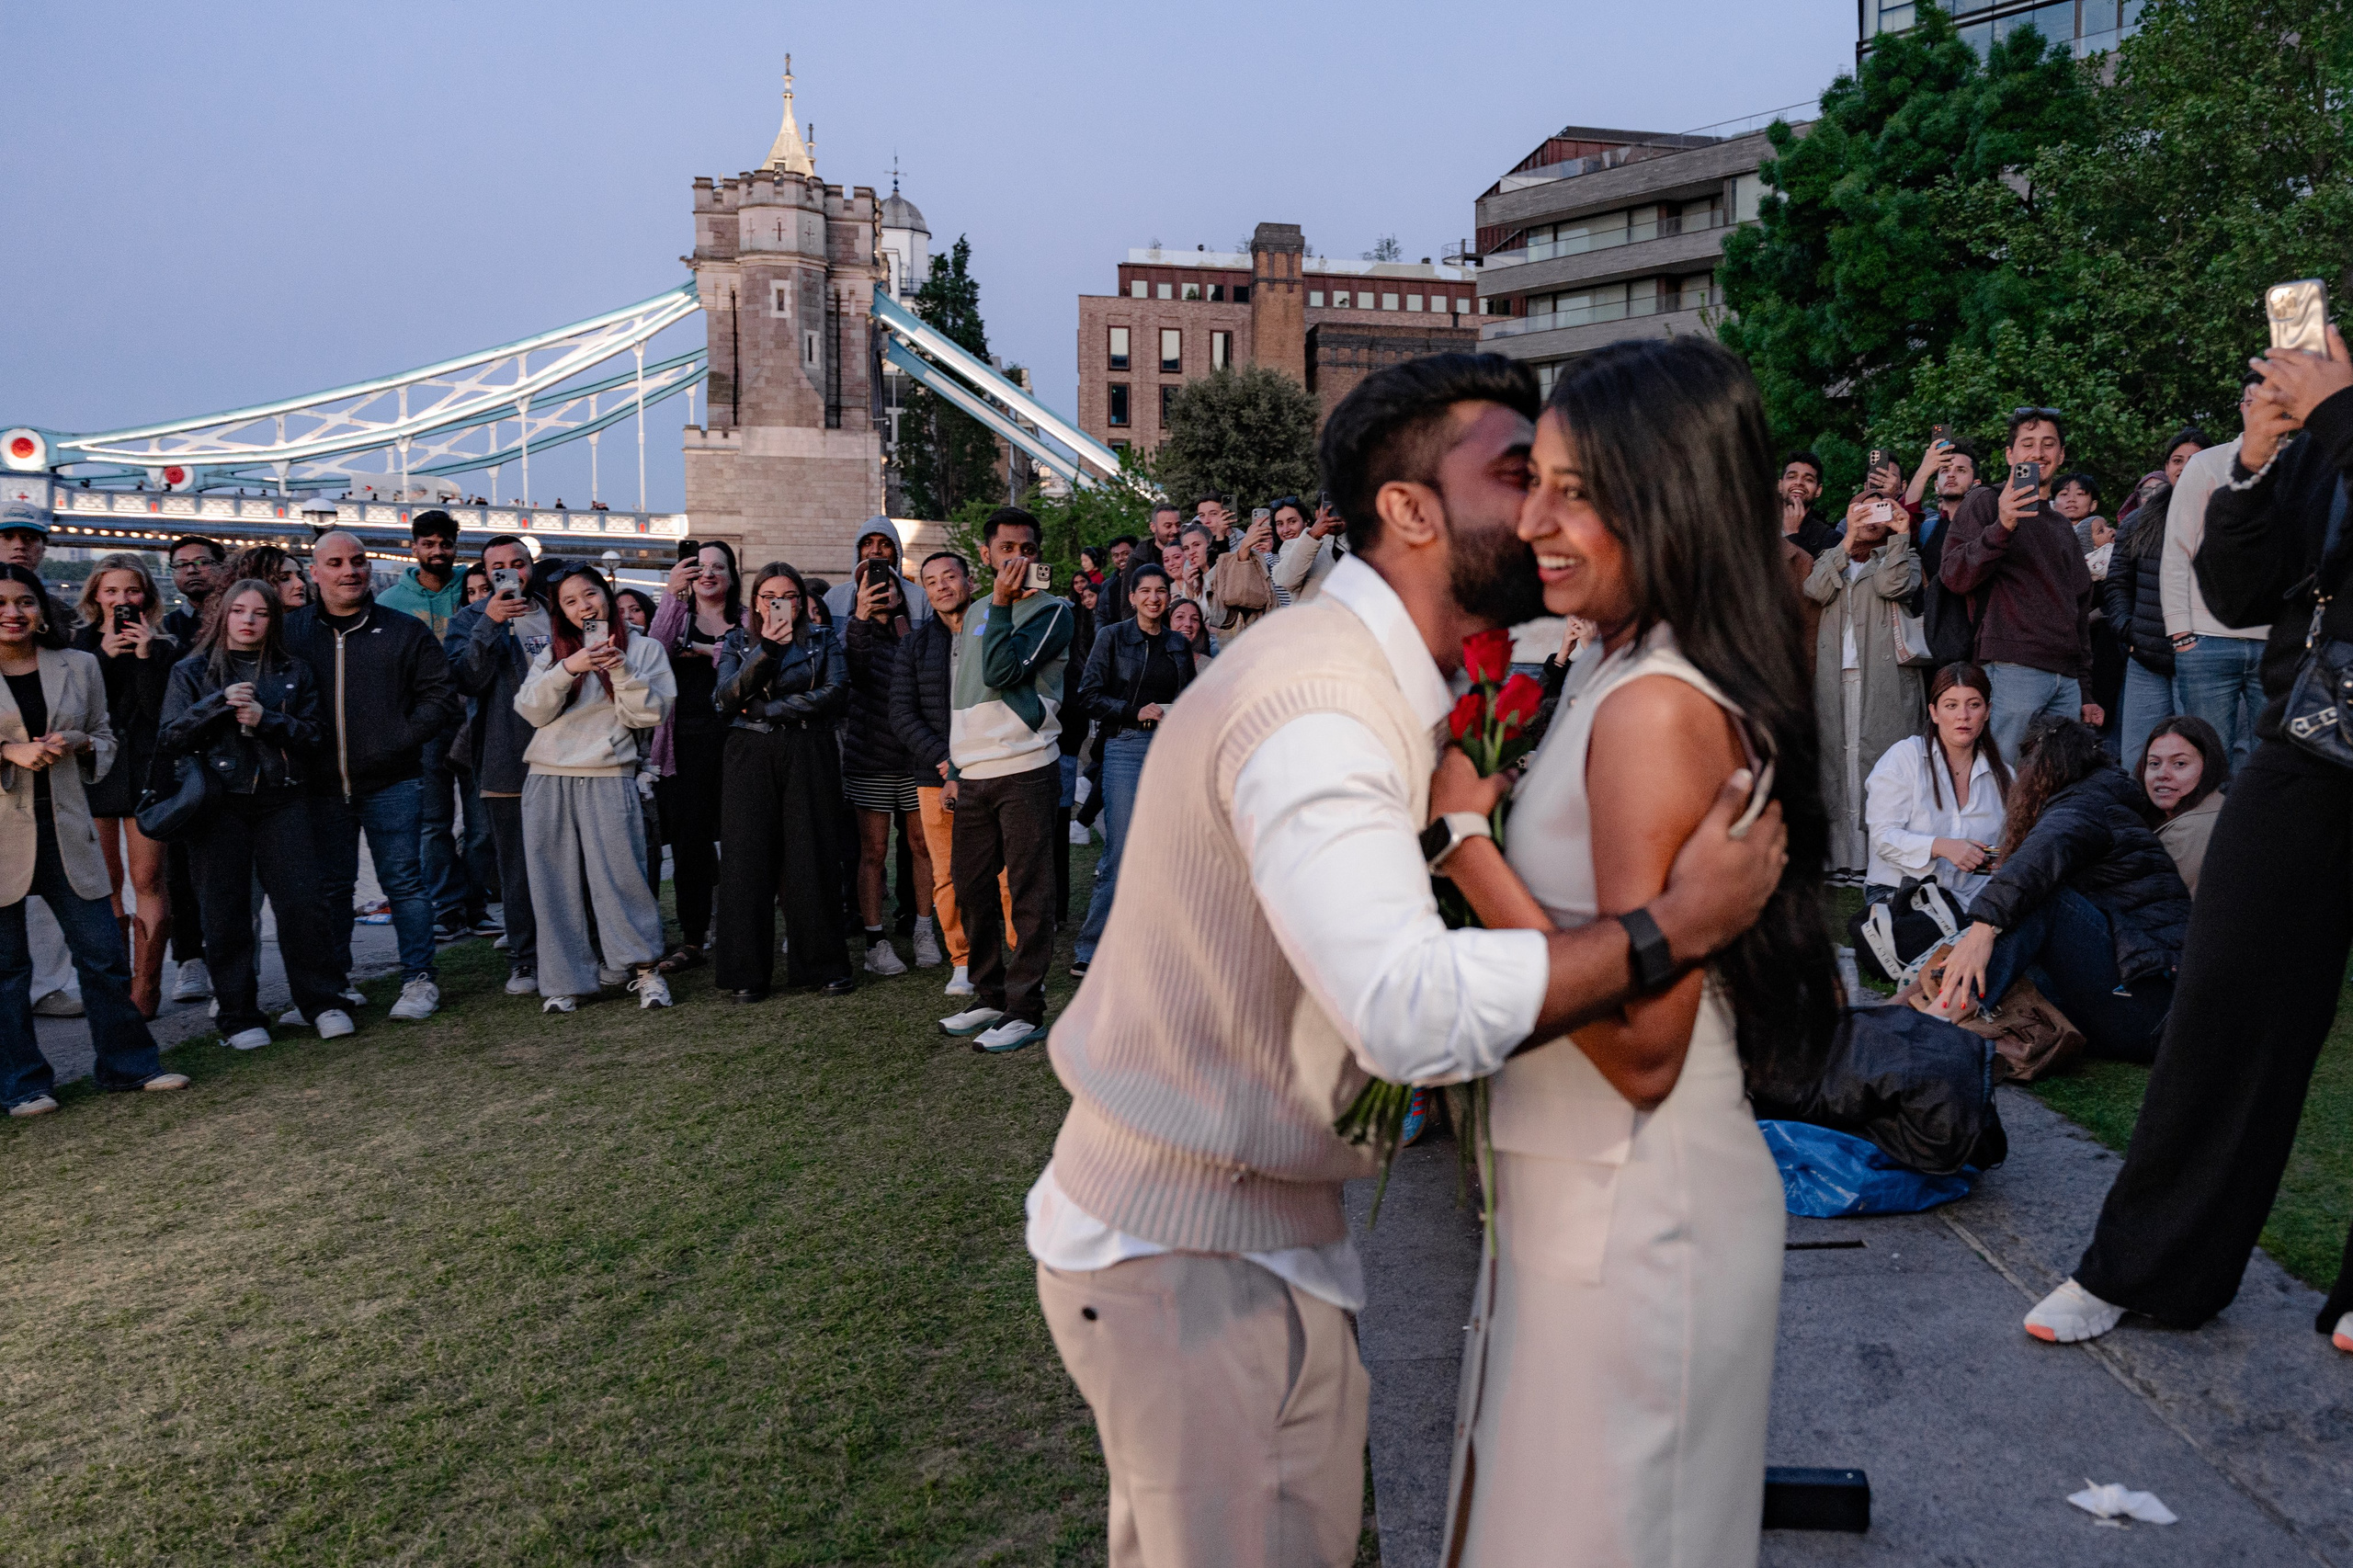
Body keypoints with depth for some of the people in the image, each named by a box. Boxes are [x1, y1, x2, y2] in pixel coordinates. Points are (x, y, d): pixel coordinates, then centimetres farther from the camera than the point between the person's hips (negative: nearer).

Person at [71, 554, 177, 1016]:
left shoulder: (163, 647, 5)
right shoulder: (78, 644, 8)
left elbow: (161, 713, -6)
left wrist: (146, 657, -13)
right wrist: (104, 657, -11)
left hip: (146, 770, -1)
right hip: (92, 771, 1)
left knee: (148, 881, -3)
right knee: (105, 884, 4)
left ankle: (145, 987, 3)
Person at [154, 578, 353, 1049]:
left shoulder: (293, 673, 13)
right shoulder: (192, 671, 10)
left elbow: (313, 733, 6)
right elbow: (169, 737, 0)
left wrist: (265, 719, -10)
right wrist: (219, 703, -13)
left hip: (281, 800, 1)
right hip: (219, 803, 0)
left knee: (302, 901, -7)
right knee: (227, 911, 1)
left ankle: (322, 1002, 5)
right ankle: (240, 1016, 10)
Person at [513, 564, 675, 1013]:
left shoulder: (643, 648, 8)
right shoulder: (553, 652, 15)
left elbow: (650, 713, -2)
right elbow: (532, 710, 2)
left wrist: (620, 669, -13)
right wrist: (568, 669, -11)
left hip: (608, 779, -3)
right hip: (548, 780, 3)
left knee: (620, 876, -7)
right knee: (557, 883, 4)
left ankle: (645, 968, 7)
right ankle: (565, 980, 11)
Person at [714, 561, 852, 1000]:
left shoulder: (823, 639, 11)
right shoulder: (738, 642, 14)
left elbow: (835, 693, -5)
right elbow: (727, 698, -3)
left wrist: (767, 708, -7)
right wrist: (767, 649, -13)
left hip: (809, 755, -1)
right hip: (751, 757, 1)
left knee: (813, 860, -2)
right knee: (747, 861, -2)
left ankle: (824, 966, 8)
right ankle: (745, 974, 4)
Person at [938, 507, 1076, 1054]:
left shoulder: (1051, 611, -1)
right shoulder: (975, 615, 20)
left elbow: (1001, 672, -15)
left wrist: (1001, 603, -11)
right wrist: (955, 768, 18)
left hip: (1026, 772, -7)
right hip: (973, 777, 7)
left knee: (1029, 893, -4)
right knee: (969, 886, 10)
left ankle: (1026, 1009, 2)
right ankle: (990, 997, 23)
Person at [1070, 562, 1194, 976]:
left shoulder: (1178, 644, 16)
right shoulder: (1113, 637, 3)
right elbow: (1089, 697, -3)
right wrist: (1136, 711, -14)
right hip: (1126, 748, -4)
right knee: (1121, 852, -8)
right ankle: (1092, 950, 1)